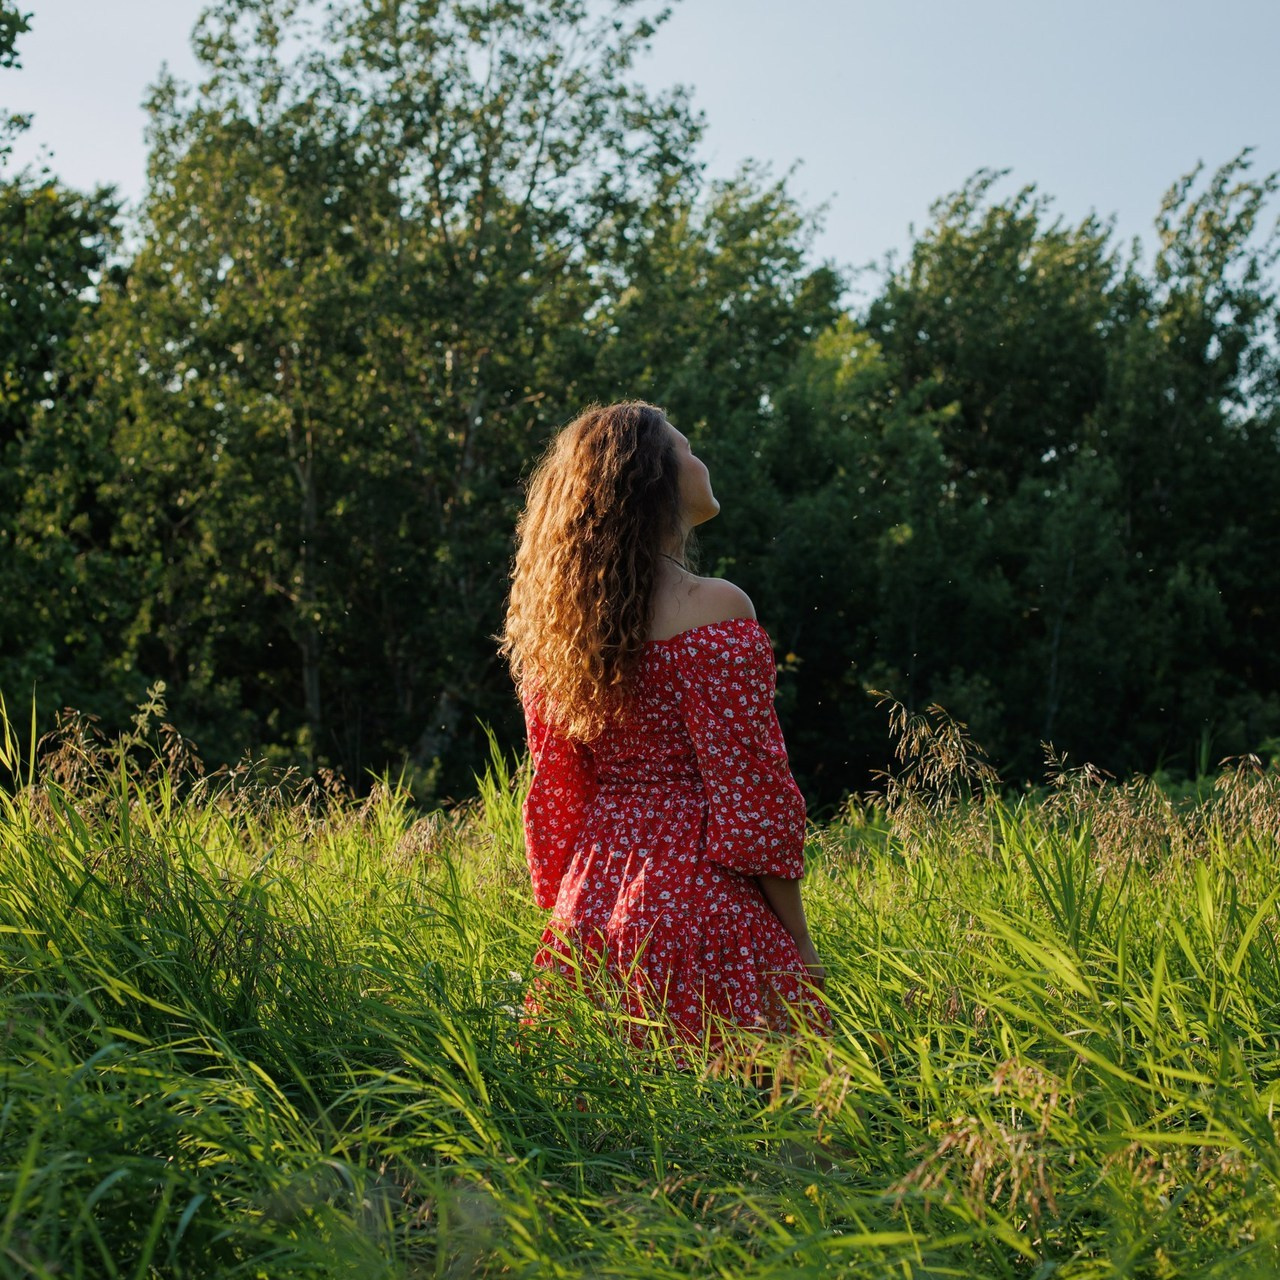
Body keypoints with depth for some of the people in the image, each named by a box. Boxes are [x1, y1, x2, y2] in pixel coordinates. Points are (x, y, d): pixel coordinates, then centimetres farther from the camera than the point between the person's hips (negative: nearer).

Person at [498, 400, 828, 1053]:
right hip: (700, 898, -7)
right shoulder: (713, 610, -11)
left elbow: (555, 795, 14)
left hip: (593, 899, 7)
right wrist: (801, 948, -6)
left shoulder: (555, 623, 9)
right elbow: (750, 788, -12)